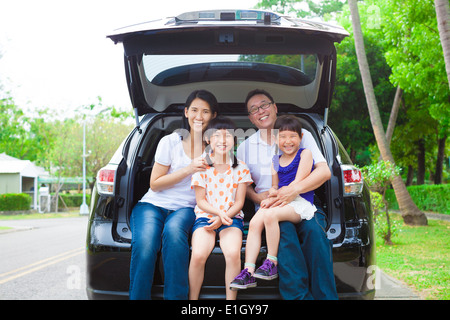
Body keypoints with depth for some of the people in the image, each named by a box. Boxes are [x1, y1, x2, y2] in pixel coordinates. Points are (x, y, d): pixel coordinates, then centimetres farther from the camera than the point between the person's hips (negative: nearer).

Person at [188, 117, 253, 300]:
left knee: (233, 254, -29)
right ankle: (193, 299, -8)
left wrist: (223, 218, -14)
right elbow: (200, 201, 1)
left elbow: (239, 202, 3)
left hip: (232, 217, 0)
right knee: (198, 255, -27)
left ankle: (231, 299, -14)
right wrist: (218, 212, -17)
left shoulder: (241, 169, 4)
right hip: (205, 216, 0)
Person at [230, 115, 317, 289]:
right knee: (254, 222, -19)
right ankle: (248, 272, -23)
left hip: (300, 203, -6)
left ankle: (272, 263, -21)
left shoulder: (305, 154, 1)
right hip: (281, 203, 6)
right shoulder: (276, 160, 19)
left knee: (270, 214, -32)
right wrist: (272, 195, -4)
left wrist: (276, 195, -9)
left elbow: (297, 185, -8)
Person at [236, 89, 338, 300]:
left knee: (313, 230, -34)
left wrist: (294, 189, -19)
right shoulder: (245, 147, 17)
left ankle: (325, 295, -31)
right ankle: (300, 296, -37)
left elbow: (324, 171, -1)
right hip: (270, 209, 1)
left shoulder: (301, 134, 10)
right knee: (285, 230, -34)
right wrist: (258, 197, -7)